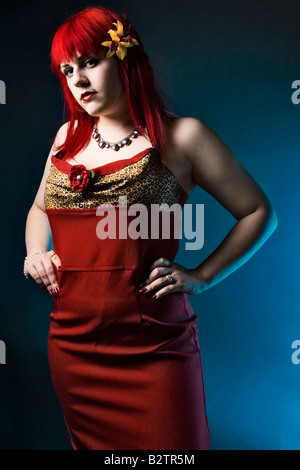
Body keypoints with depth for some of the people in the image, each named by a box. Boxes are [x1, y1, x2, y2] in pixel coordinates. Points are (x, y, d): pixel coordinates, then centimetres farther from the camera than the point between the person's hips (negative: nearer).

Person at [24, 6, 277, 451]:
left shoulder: (181, 136, -4)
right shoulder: (68, 136, 11)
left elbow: (259, 213, 1)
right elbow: (39, 209, 26)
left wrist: (201, 276, -8)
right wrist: (34, 254, 6)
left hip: (152, 347, -4)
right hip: (70, 343, 5)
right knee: (91, 446, 21)